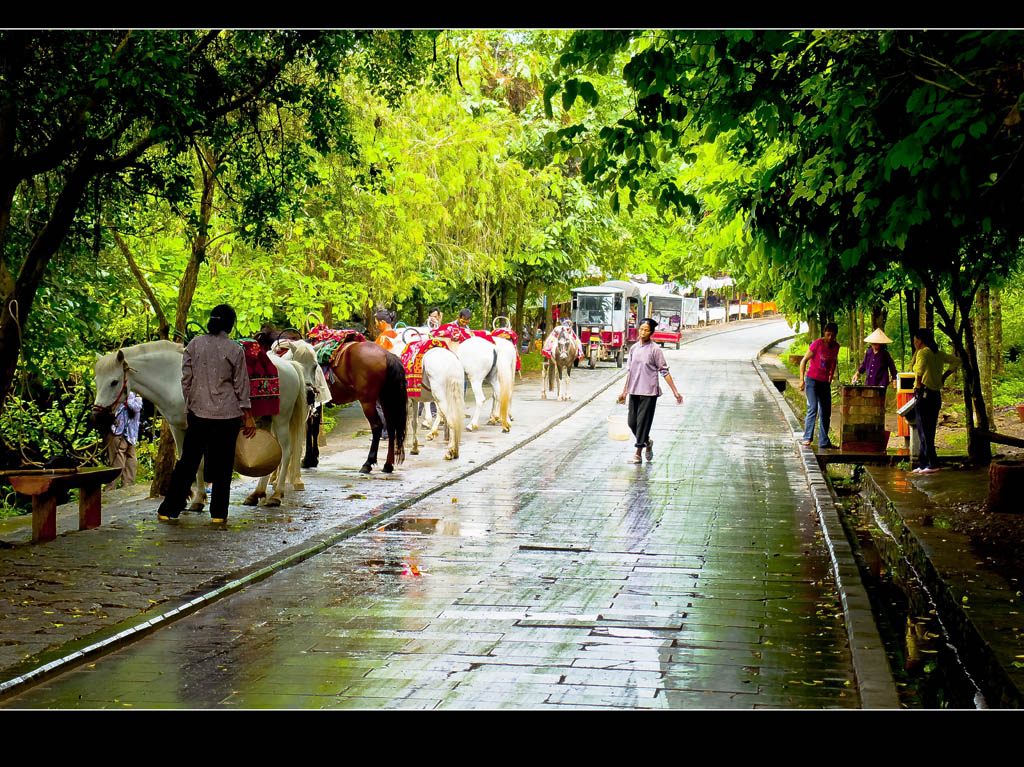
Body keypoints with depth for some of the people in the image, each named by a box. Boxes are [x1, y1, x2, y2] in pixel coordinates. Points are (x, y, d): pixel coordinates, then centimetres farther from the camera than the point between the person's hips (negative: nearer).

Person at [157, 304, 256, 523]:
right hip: (227, 414, -2)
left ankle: (169, 509, 11)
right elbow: (241, 386, -2)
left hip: (198, 413, 2)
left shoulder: (194, 344, 1)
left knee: (187, 462, 9)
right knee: (222, 464, 6)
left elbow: (186, 380, 4)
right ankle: (218, 513, 9)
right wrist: (248, 416, 4)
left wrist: (188, 407, 15)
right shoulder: (234, 350, -6)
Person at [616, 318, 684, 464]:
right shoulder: (634, 348, 9)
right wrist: (624, 391, 18)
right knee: (632, 422, 7)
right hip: (634, 391, 6)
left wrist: (675, 391, -7)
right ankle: (648, 442, 33)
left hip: (649, 392, -6)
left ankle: (638, 454, 2)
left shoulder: (655, 349, -7)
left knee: (643, 422, -4)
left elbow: (664, 371, -5)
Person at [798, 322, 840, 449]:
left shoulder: (836, 346, 5)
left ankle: (824, 442, 13)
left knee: (826, 413, 7)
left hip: (825, 383, 6)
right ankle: (807, 438, -15)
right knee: (813, 408, -19)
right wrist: (802, 380, -14)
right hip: (812, 380, -6)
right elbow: (804, 361, -9)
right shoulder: (817, 344, -12)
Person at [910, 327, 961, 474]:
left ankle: (932, 464, -7)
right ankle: (922, 464, 18)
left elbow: (922, 364, -32)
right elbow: (956, 361, 25)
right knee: (929, 432, 13)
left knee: (924, 432, -3)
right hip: (936, 396, 8)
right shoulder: (939, 354, 14)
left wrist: (918, 384, -22)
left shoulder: (923, 352, -10)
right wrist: (944, 376, 19)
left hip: (924, 395, -8)